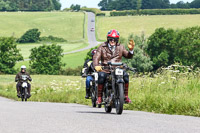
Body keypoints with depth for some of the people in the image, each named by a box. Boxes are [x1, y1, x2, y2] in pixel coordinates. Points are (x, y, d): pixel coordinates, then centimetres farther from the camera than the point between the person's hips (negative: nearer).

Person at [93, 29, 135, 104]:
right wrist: (96, 65, -27)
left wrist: (131, 50, -13)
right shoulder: (102, 47, 7)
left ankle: (126, 96, -15)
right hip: (105, 69, -2)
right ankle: (99, 97, -25)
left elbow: (128, 56, 10)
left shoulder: (120, 47, 15)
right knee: (101, 76, -34)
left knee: (125, 75, -27)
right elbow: (96, 57, -6)